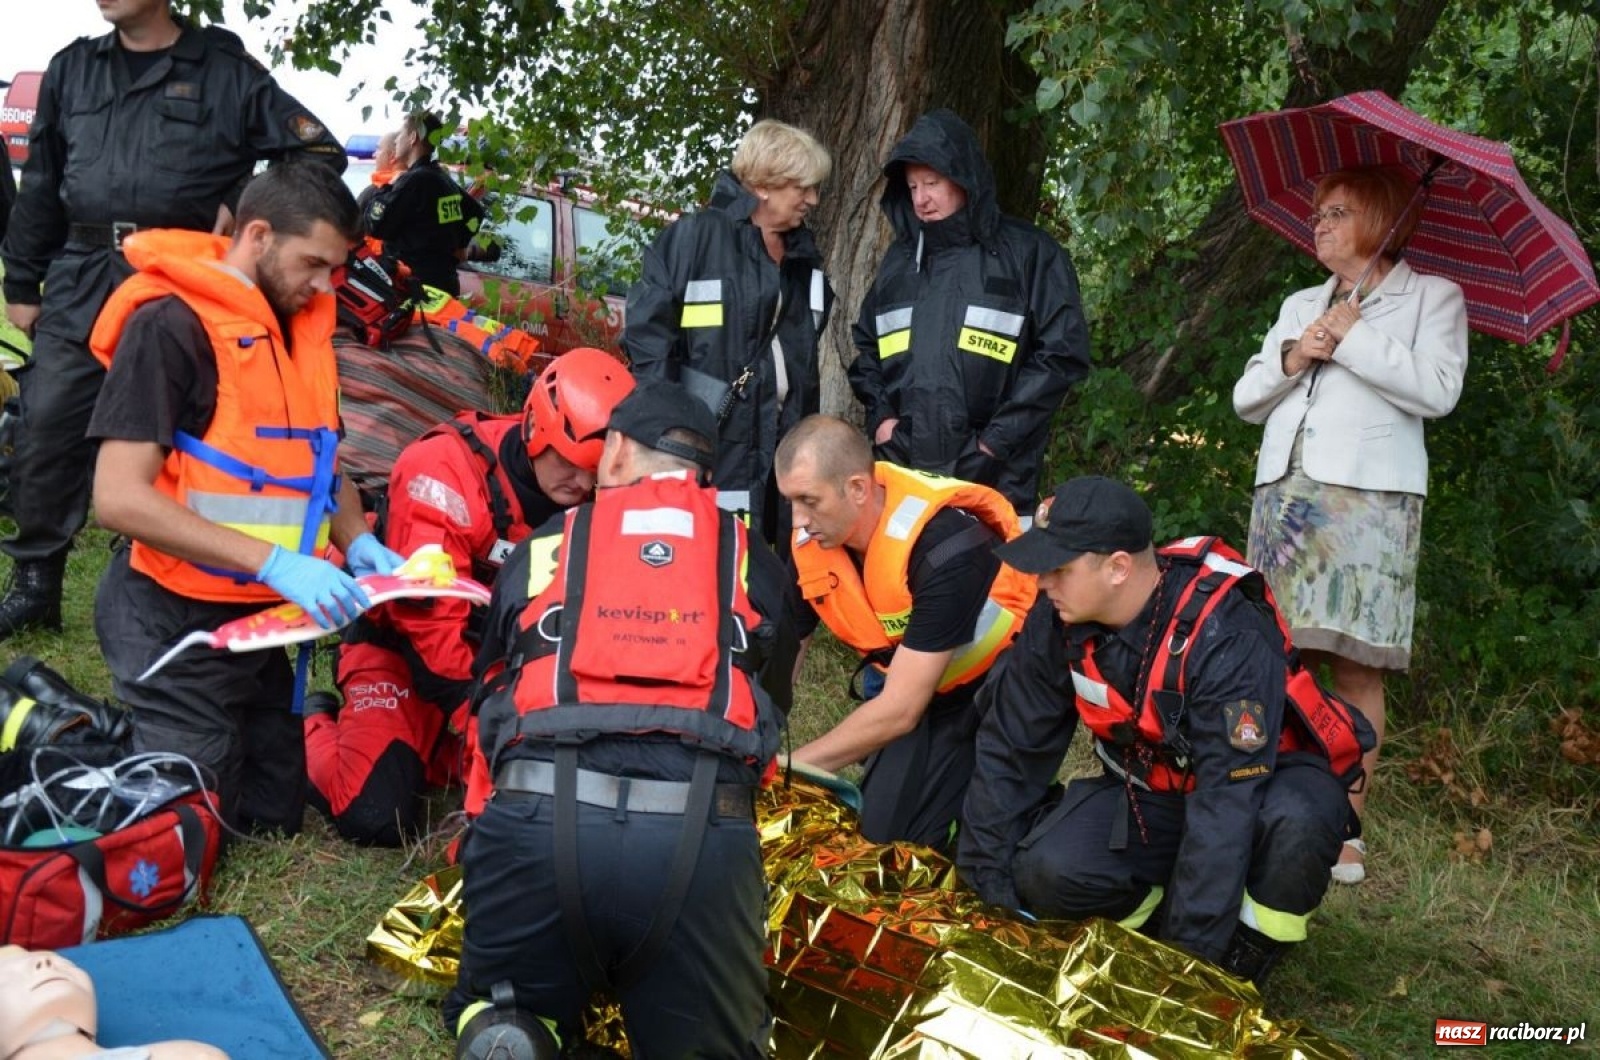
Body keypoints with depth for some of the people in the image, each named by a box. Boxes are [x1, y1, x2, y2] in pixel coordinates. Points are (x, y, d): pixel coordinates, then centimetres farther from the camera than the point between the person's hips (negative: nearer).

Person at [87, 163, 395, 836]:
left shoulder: (304, 327, 9)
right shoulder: (170, 324, -17)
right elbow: (119, 498, -23)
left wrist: (357, 541, -1)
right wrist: (273, 562, -29)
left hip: (259, 619, 8)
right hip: (176, 622, -8)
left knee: (275, 815, 16)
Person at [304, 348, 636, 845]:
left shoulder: (593, 500, -7)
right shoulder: (446, 467, -25)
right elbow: (427, 615, -26)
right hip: (401, 651, -6)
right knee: (379, 818, -19)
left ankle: (432, 754, 16)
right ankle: (315, 725, 12)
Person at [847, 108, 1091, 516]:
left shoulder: (1029, 254, 0)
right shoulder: (901, 259, 16)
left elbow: (1063, 353, -5)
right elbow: (865, 344, 25)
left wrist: (997, 440, -9)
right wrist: (880, 416, 8)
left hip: (993, 479, -4)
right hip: (902, 470, 4)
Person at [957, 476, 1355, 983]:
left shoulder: (1228, 638, -32)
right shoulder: (1058, 623, -15)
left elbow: (1226, 802, -34)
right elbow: (1011, 750, -7)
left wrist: (1190, 952, -35)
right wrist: (987, 885, -9)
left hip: (1264, 781, -3)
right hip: (1149, 789, 4)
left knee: (1294, 820, -39)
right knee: (1046, 873, -24)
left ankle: (1247, 951, -10)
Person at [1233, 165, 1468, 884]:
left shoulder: (1431, 297, 8)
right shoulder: (1300, 306, 25)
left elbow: (1437, 391, -9)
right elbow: (1245, 400, 18)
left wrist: (1353, 339, -6)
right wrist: (1289, 360, -1)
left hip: (1367, 497, -5)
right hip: (1284, 493, 5)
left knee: (1355, 667, -8)